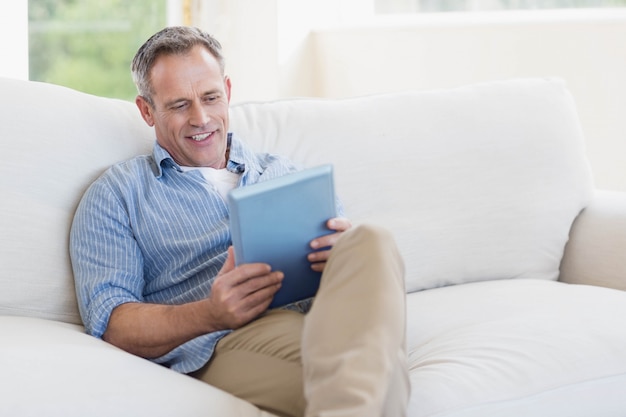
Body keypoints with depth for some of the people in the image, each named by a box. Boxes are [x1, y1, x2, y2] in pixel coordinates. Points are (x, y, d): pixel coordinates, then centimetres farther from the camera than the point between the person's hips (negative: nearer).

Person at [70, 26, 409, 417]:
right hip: (225, 344, -6)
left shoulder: (284, 174, 29)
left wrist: (346, 251, -5)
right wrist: (210, 315, -15)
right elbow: (109, 322, 5)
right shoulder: (116, 194, 18)